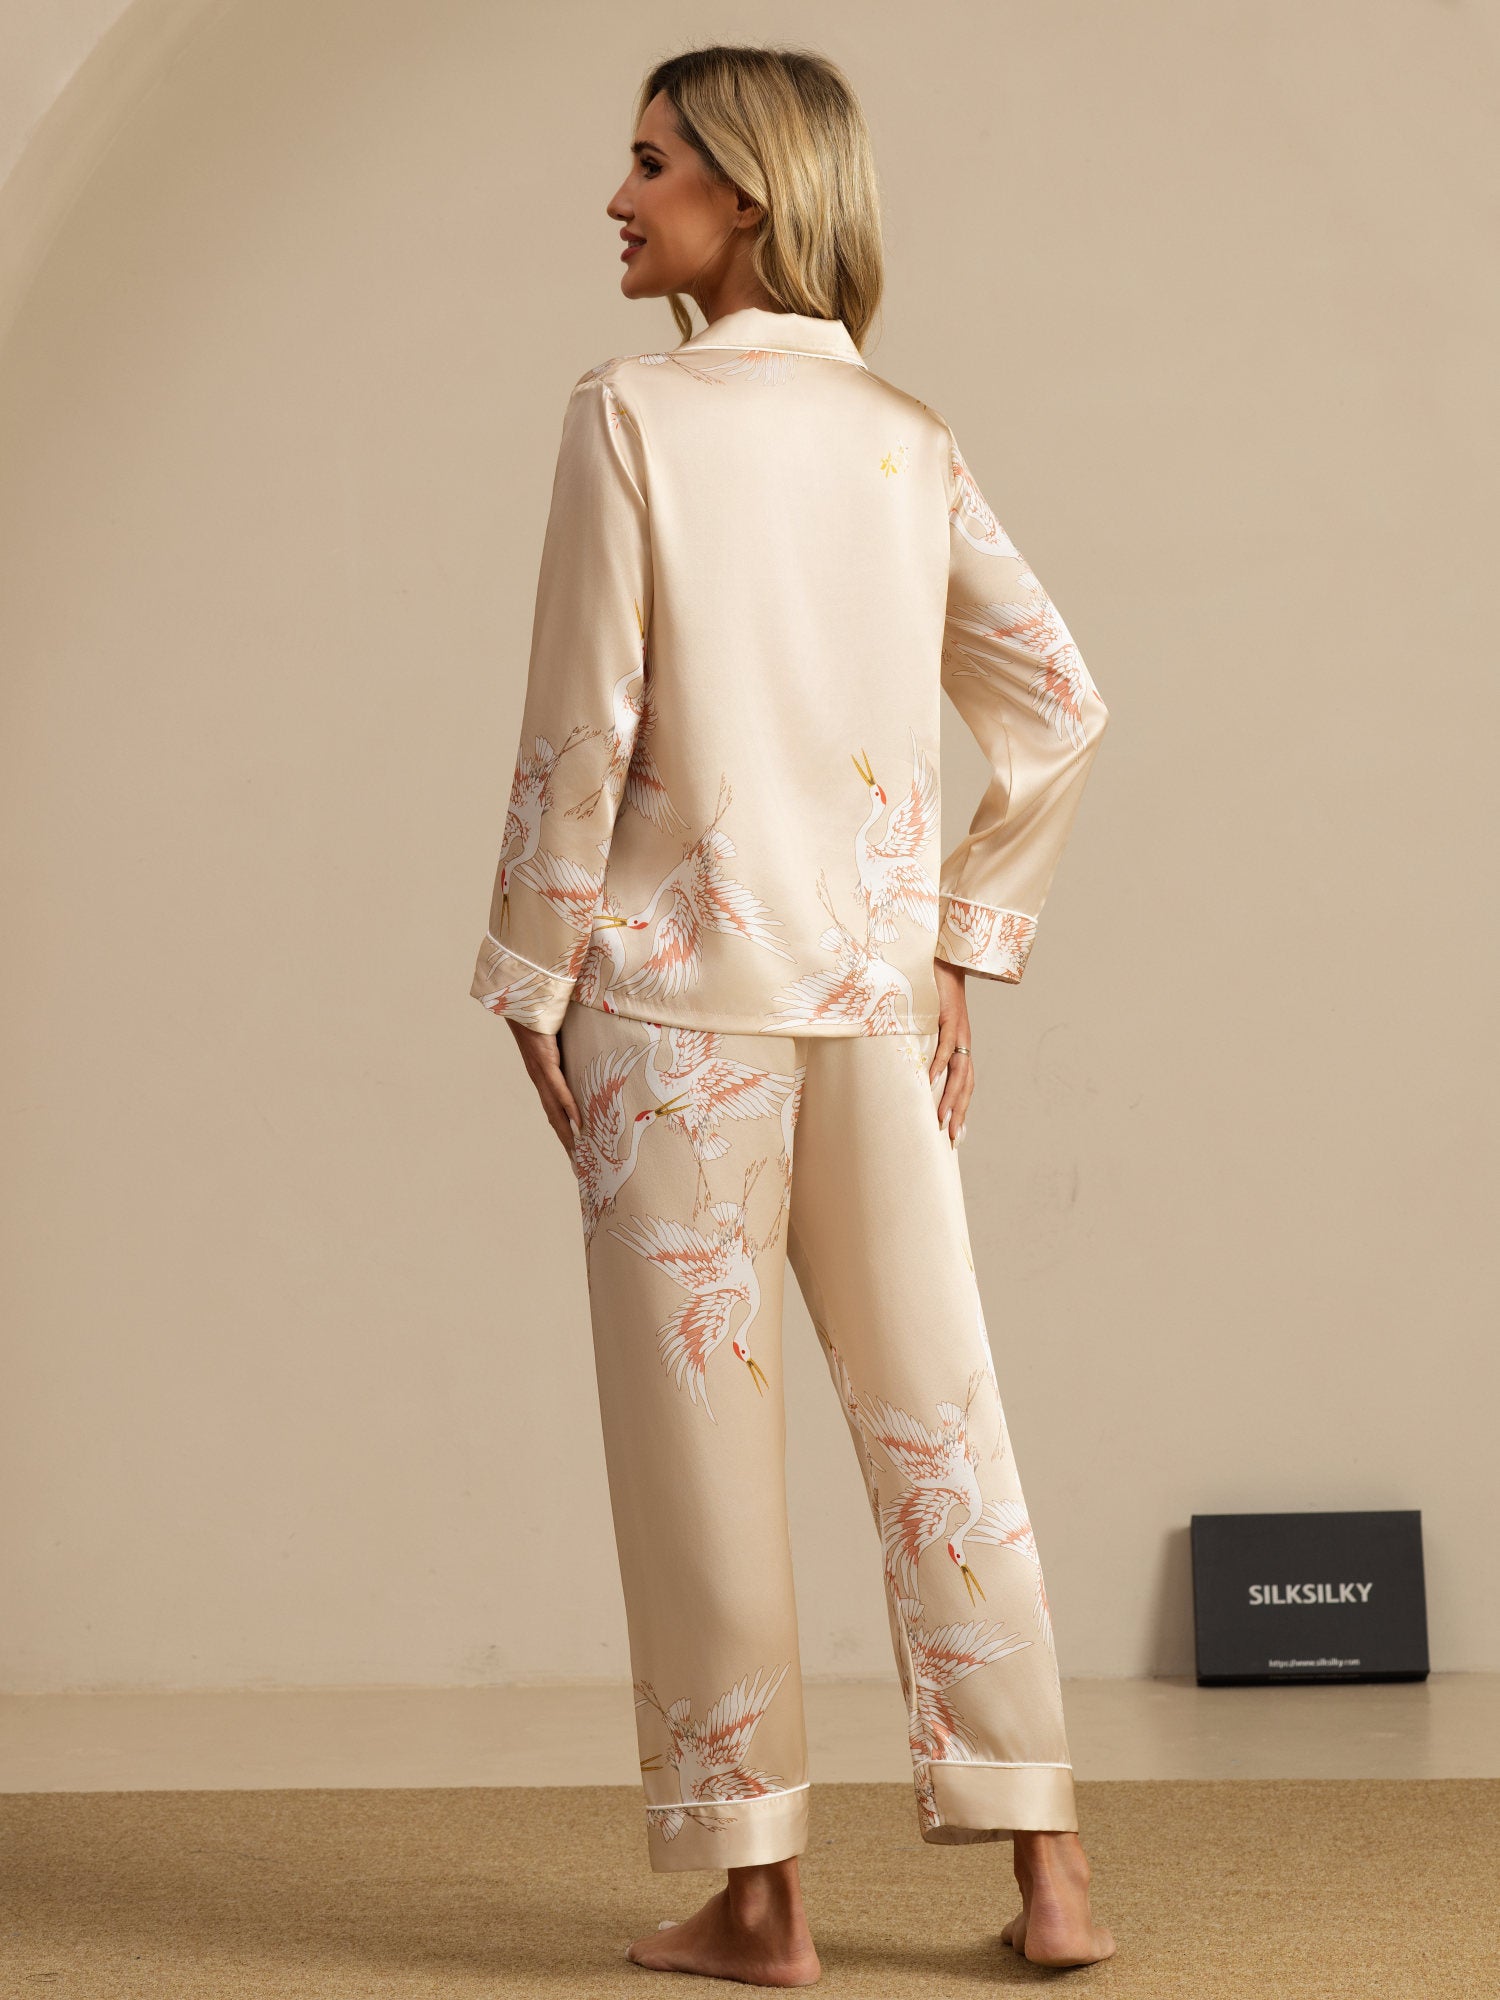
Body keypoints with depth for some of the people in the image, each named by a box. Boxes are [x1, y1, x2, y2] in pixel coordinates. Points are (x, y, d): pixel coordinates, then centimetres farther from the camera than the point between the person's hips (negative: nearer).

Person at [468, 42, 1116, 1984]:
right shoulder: (913, 442, 7)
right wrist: (969, 939, 13)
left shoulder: (634, 412, -8)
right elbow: (1058, 711, 7)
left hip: (681, 982, -5)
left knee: (698, 1420, 4)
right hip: (876, 987, 5)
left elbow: (583, 725, -10)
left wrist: (530, 975, -2)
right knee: (934, 1412, 10)